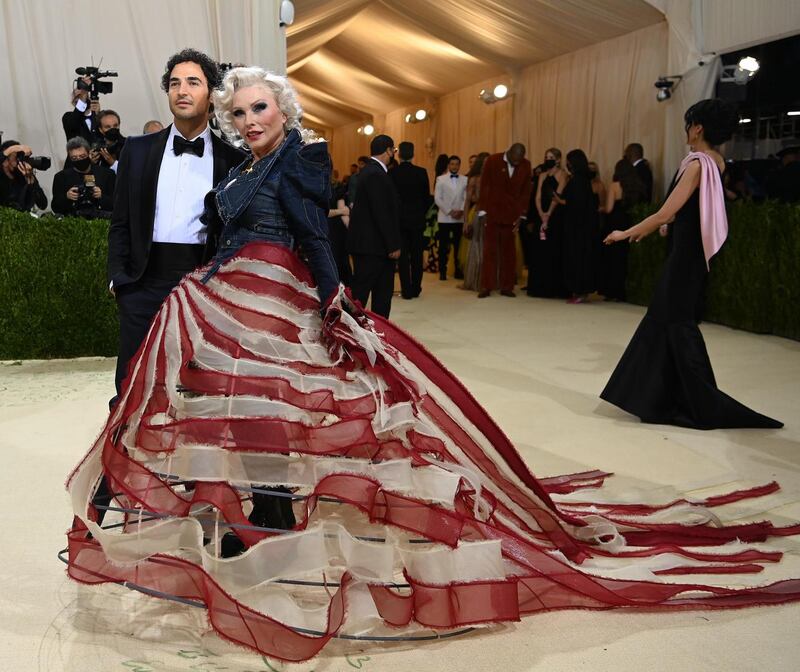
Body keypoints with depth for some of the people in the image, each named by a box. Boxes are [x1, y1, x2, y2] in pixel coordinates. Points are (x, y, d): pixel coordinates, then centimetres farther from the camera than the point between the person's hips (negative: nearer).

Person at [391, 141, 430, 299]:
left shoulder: (392, 173, -8)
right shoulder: (421, 172, -4)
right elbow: (427, 197, 1)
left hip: (399, 220, -1)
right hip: (417, 219, 1)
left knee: (403, 256, 2)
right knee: (417, 256, 9)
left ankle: (407, 290, 1)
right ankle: (416, 289, 14)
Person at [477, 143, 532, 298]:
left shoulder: (526, 165, 1)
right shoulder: (492, 161, -5)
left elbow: (526, 191, 4)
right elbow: (484, 187, -3)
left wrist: (522, 215, -1)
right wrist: (482, 211, -6)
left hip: (511, 215, 2)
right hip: (492, 213, -2)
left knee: (509, 251, 5)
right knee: (490, 250, 2)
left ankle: (507, 286, 11)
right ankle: (486, 286, 5)